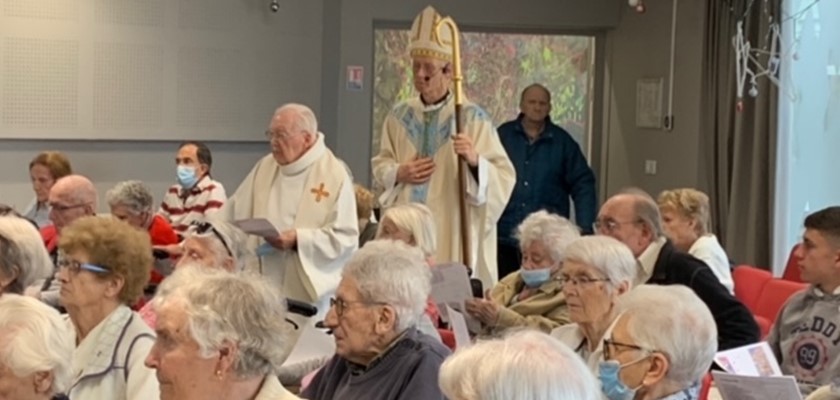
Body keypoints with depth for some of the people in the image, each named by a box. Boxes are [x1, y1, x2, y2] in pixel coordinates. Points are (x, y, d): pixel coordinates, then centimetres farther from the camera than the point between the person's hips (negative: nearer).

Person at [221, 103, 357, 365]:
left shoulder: (334, 175, -7)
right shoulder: (265, 168, 12)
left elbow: (346, 238, -12)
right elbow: (231, 215, 17)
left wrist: (298, 240, -18)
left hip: (309, 291, -5)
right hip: (264, 287, 5)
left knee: (307, 362, -3)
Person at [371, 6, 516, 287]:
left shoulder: (472, 117, -7)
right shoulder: (400, 116, 7)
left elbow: (503, 176, -10)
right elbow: (380, 164, 17)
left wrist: (475, 160, -29)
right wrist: (398, 173, -4)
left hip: (453, 232, -4)